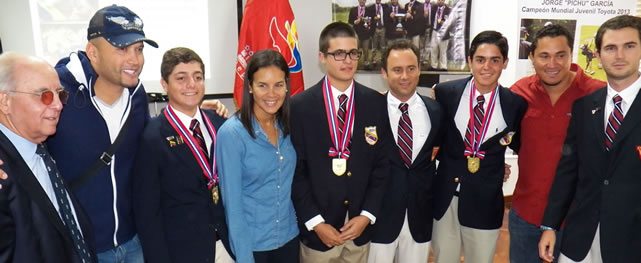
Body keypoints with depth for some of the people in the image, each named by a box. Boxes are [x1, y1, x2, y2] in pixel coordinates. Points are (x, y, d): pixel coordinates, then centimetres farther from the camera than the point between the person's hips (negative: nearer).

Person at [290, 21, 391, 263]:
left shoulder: (376, 103, -2)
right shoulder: (299, 106, -8)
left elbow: (383, 163, 1)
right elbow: (296, 170, -7)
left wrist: (367, 215, -6)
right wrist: (316, 223, -11)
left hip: (360, 226, 2)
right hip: (316, 229, -2)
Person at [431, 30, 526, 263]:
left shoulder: (516, 103, -7)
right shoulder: (445, 93, -6)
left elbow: (519, 146, 10)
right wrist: (447, 159, -1)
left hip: (485, 201, 0)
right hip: (445, 197, 1)